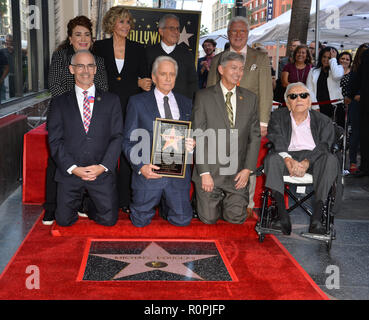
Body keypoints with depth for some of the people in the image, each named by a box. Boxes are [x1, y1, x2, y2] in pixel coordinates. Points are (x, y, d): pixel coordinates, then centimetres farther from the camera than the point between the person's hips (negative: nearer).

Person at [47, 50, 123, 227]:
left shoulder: (111, 100, 6)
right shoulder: (59, 103, 6)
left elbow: (117, 137, 0)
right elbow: (55, 141, 0)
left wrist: (103, 166, -13)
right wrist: (73, 168, -13)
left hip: (102, 172, 0)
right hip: (69, 172, 0)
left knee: (109, 220, -3)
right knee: (64, 221, 0)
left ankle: (90, 205, 28)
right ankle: (77, 204, 32)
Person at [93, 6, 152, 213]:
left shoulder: (138, 49, 9)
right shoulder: (100, 47, 5)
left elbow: (145, 78, 9)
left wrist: (143, 83, -13)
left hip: (131, 109, 1)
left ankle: (125, 199, 9)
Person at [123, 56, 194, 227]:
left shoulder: (186, 103, 11)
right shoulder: (137, 102, 1)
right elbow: (128, 141, -1)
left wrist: (191, 145, -9)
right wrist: (141, 166, -16)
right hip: (149, 172, -2)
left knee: (182, 220, 4)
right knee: (141, 222, 5)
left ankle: (165, 203, 35)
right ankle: (154, 201, 38)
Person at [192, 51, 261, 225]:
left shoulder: (250, 98, 7)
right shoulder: (204, 96, -3)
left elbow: (255, 136, 7)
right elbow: (198, 136, -7)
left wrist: (248, 169, -3)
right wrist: (204, 172, -12)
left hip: (237, 172, 2)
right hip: (210, 170, -2)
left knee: (237, 218, -1)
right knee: (209, 218, 0)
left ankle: (225, 202, 30)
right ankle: (214, 201, 33)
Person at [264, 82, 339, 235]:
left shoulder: (323, 120, 14)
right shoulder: (278, 116, 15)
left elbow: (324, 146, -2)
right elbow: (277, 141, -3)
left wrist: (306, 163, -22)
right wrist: (289, 161, -23)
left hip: (314, 158, 0)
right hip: (287, 155, 0)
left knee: (331, 160, -32)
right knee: (272, 158, -33)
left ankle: (316, 218, -38)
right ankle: (283, 216, -40)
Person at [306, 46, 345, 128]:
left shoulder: (338, 68, 10)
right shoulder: (313, 71, 14)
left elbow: (337, 76, -16)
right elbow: (310, 90, 6)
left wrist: (333, 59, -4)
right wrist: (315, 107, -6)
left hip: (335, 107, -1)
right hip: (319, 108, 1)